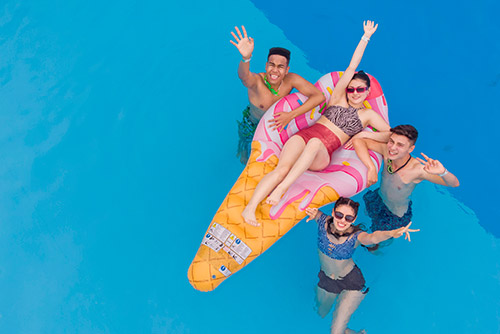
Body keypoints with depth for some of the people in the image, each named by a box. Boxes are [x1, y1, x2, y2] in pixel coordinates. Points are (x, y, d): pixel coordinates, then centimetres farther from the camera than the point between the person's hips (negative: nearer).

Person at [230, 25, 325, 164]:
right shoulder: (256, 81, -36)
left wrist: (290, 115, -42)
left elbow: (319, 96, -33)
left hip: (278, 125, 2)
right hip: (254, 127, -2)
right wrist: (246, 57, -86)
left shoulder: (291, 79, -27)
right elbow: (244, 76, -61)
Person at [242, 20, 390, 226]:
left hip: (322, 155, -1)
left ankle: (280, 189, -50)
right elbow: (351, 68, 16)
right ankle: (250, 207, -44)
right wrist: (365, 38, 18)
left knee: (314, 143, -40)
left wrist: (366, 134, 1)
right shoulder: (339, 97, 20)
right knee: (283, 168, -31)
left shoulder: (368, 115, 21)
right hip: (305, 135, 1)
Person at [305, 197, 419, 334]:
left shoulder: (355, 236, -29)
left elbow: (373, 237, -53)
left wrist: (391, 233, -75)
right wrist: (313, 213, -24)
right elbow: (313, 211, 0)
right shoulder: (324, 222, -22)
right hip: (326, 280, 4)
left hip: (351, 286, -4)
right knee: (320, 315, 30)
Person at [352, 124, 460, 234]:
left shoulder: (417, 170, -40)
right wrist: (371, 168, -41)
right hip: (379, 198, 4)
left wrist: (442, 172, -63)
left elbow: (455, 183, -39)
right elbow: (358, 141, -31)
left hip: (396, 215, -4)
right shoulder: (387, 150, -29)